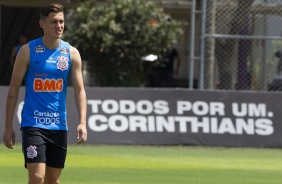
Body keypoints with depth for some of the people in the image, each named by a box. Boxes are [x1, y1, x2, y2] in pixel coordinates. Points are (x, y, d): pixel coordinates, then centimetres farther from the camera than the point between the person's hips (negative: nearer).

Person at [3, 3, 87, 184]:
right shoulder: (28, 51, -4)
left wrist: (82, 122, -11)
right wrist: (8, 126, -2)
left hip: (59, 126, 3)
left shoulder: (72, 53, 3)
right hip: (33, 123, -3)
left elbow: (80, 90, 3)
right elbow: (14, 89, 0)